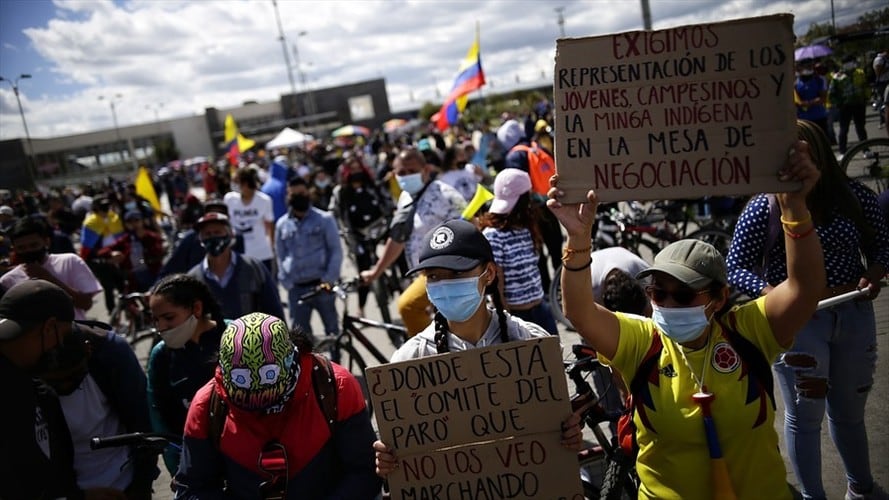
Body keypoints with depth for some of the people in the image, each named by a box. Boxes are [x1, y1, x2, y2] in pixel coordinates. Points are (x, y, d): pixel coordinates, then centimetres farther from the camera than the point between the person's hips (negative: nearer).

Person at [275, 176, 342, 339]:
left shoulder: (324, 219, 0)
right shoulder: (282, 224, 8)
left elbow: (336, 250, -2)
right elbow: (281, 256, 11)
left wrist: (329, 280, -12)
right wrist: (287, 284, 0)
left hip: (321, 285, -2)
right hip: (296, 289, 2)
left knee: (332, 331, 7)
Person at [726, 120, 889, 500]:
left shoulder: (856, 197, -5)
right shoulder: (763, 209, -14)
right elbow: (737, 267, -10)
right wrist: (772, 293, -27)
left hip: (854, 315, 4)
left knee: (849, 411, 23)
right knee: (805, 415, 10)